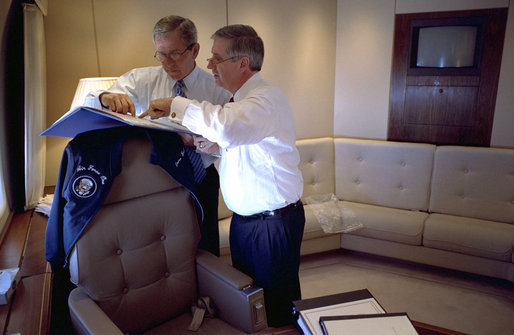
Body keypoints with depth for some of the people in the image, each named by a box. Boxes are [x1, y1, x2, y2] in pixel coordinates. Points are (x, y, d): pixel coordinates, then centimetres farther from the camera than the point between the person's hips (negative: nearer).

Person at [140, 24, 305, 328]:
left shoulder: (266, 98, -21)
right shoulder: (244, 97, 10)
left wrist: (176, 105, -27)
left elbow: (227, 127, -42)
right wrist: (207, 143, 0)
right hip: (244, 218, 9)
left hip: (274, 222, -9)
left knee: (277, 305, 9)